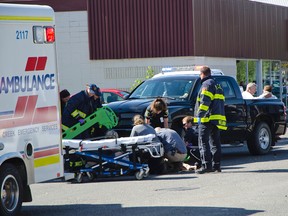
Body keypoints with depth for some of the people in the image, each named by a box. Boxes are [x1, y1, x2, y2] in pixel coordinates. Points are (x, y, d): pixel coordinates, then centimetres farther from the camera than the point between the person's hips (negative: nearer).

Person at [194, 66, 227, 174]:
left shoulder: (207, 84, -8)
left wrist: (199, 115, -19)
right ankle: (216, 165, 11)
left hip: (208, 119, -9)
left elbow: (204, 102, -18)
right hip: (218, 119, 9)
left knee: (204, 142, -9)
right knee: (215, 143, 12)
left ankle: (206, 165, -16)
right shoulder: (217, 85, 22)